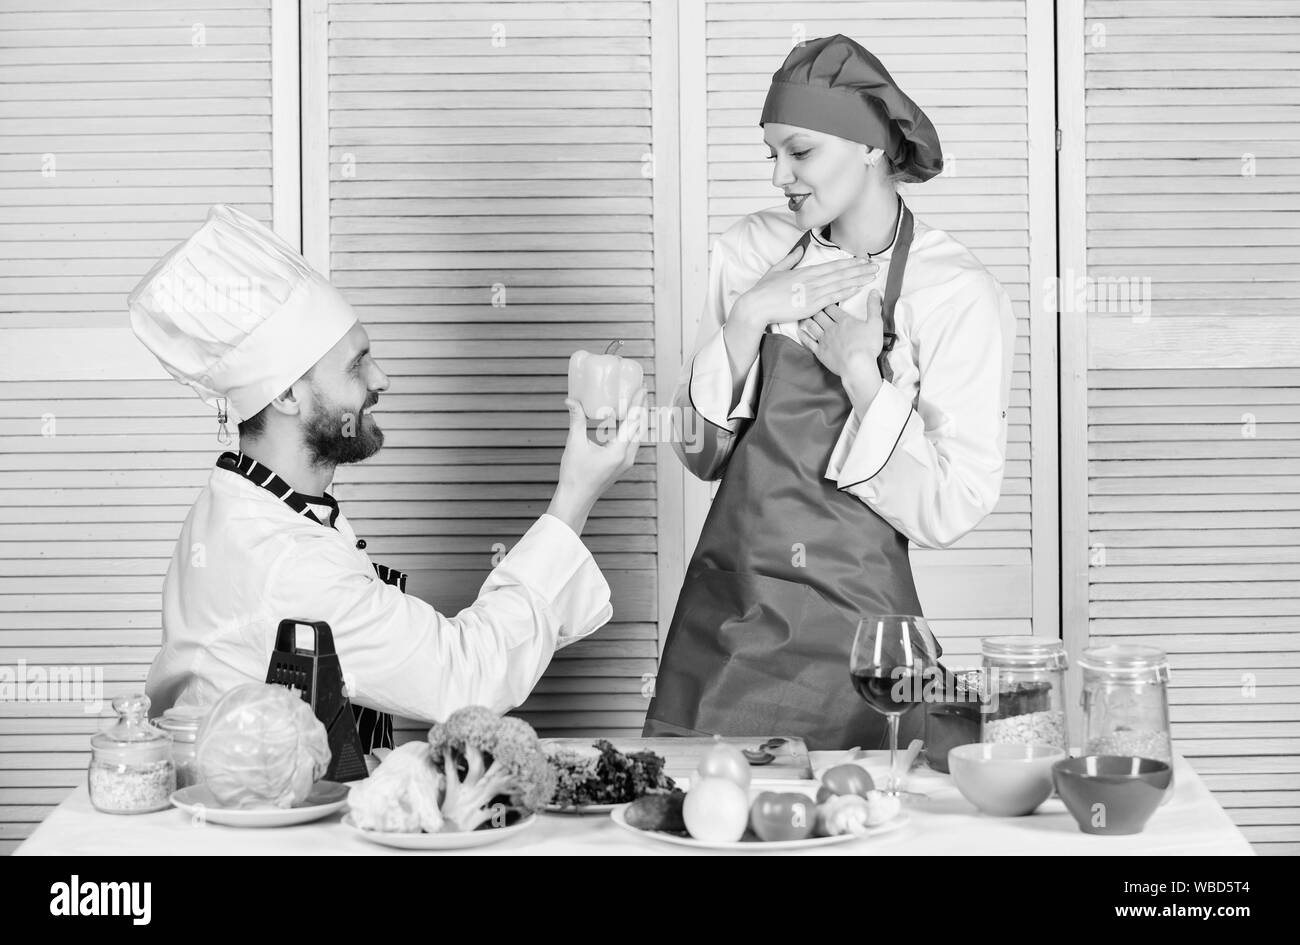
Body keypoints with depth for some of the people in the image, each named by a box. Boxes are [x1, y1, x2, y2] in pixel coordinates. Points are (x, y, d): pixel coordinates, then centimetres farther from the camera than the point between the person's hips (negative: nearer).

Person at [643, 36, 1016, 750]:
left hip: (848, 639, -3)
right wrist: (748, 318, -9)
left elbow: (949, 515, -11)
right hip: (722, 617, 3)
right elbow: (699, 451, 3)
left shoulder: (960, 296, -9)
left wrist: (861, 373, -16)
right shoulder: (752, 252, 3)